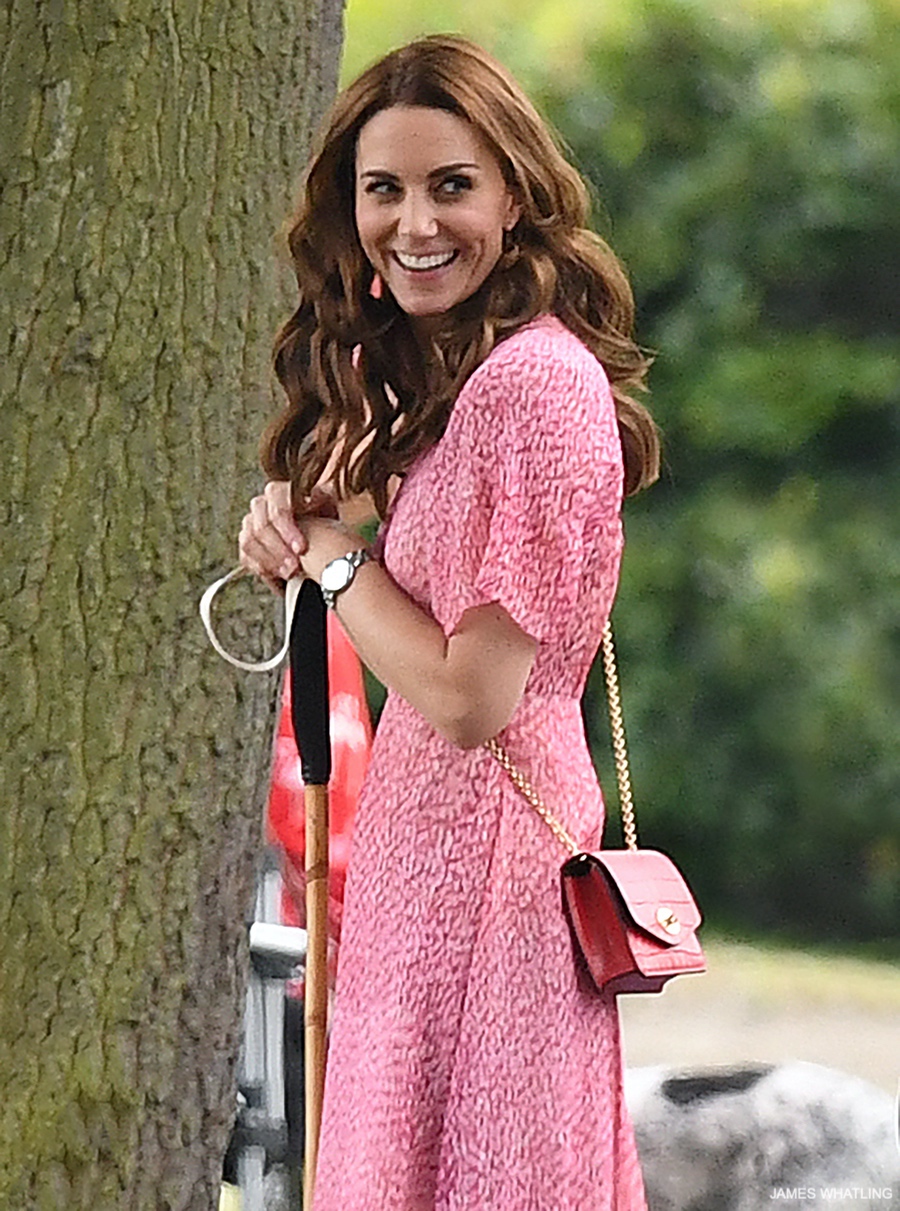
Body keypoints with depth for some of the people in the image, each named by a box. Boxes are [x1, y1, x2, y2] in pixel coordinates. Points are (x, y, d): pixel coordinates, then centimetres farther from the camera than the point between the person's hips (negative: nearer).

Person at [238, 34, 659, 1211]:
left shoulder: (538, 378, -18)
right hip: (423, 837, 10)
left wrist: (329, 548, -8)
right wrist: (290, 518, 1)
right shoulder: (436, 374, 12)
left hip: (481, 844, -10)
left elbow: (472, 696, -21)